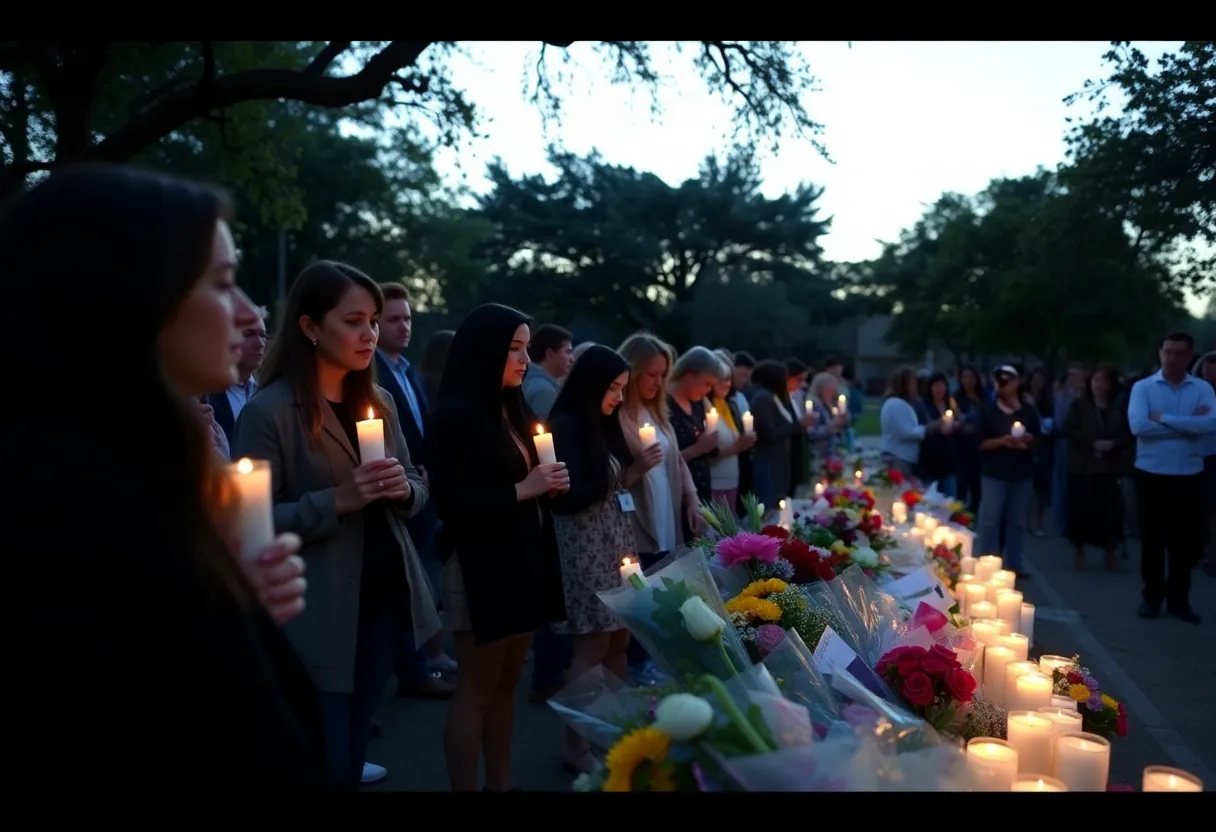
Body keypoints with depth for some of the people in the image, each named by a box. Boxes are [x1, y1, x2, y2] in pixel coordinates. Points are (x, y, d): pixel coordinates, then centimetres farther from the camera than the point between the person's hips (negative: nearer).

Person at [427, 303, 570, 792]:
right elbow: (453, 502, -17)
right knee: (476, 691, 0)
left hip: (524, 560, 8)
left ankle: (501, 784, 21)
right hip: (482, 567, -8)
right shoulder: (454, 416, -11)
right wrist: (521, 490, -15)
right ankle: (467, 788, 9)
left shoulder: (512, 411, 13)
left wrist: (547, 486, -1)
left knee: (506, 685, 12)